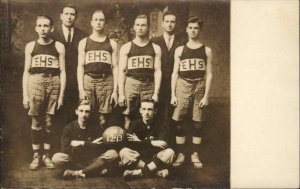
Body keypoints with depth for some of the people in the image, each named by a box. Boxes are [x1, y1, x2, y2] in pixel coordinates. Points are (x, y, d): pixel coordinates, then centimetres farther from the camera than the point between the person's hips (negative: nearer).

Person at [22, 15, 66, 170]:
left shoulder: (59, 47, 6)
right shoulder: (30, 46, 9)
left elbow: (62, 72, 5)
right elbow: (26, 71, 9)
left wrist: (61, 94, -1)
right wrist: (25, 94, 2)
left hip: (54, 83, 0)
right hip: (35, 83, 1)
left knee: (48, 123, 3)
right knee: (36, 122, 0)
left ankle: (46, 155, 13)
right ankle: (36, 156, 9)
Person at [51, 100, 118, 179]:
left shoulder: (95, 129, 3)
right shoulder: (69, 128, -1)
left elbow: (102, 149, -6)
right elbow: (65, 149, -13)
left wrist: (83, 144, -11)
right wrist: (90, 144, -13)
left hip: (92, 161, 2)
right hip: (75, 160, -2)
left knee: (113, 154, -22)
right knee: (56, 158, -29)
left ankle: (79, 173, -23)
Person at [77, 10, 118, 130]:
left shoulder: (112, 43, 12)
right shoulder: (84, 42, 11)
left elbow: (115, 67, 8)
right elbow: (80, 66, 6)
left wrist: (115, 90, -1)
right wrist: (81, 89, -5)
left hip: (106, 81, 0)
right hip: (88, 80, 0)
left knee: (103, 118, -2)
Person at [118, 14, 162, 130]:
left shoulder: (155, 48, 10)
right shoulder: (126, 47, 8)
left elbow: (157, 71, 6)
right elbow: (121, 71, 4)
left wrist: (156, 93, -4)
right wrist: (121, 93, -5)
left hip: (149, 85, 1)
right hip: (131, 84, -1)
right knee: (128, 118, -3)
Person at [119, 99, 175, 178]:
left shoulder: (159, 127, 0)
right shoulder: (135, 124, -1)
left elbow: (163, 145, -16)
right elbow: (129, 144, -16)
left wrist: (140, 142, -13)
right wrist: (151, 143, -16)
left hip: (154, 159, 1)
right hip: (138, 159, 0)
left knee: (169, 152, -25)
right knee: (124, 152, -28)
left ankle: (140, 172, -27)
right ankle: (158, 171, -27)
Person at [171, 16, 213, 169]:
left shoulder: (206, 50, 7)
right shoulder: (180, 50, 9)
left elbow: (209, 74, 3)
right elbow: (175, 73, 8)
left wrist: (206, 95, -5)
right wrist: (173, 94, 0)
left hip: (200, 86, 0)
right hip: (183, 86, 1)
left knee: (198, 123, 2)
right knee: (178, 121, -4)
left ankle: (195, 155, 12)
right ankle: (180, 155, 7)